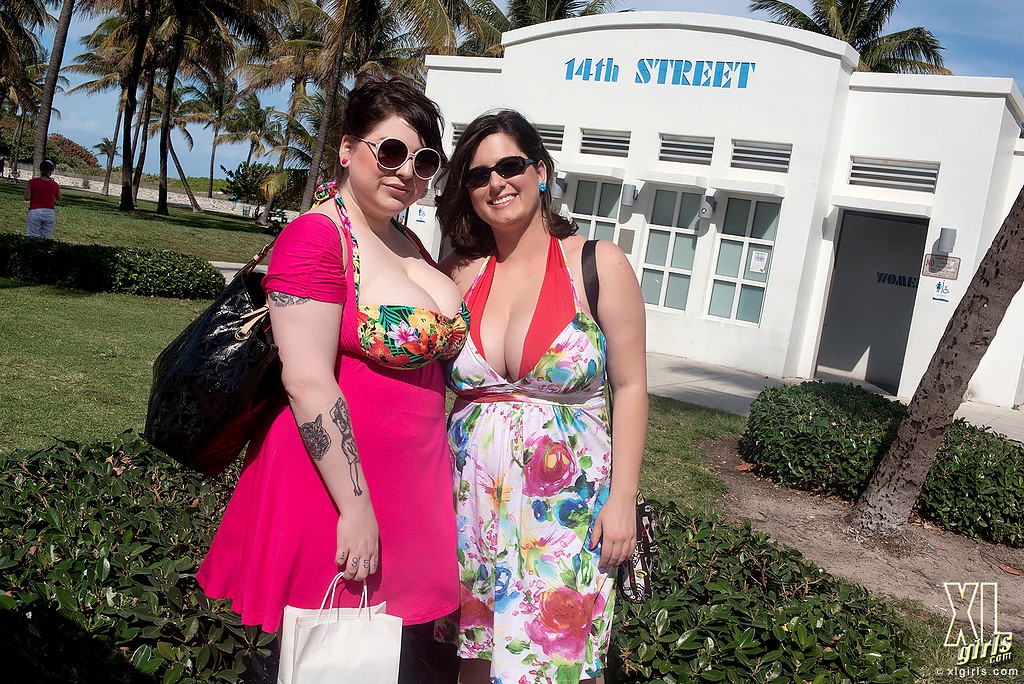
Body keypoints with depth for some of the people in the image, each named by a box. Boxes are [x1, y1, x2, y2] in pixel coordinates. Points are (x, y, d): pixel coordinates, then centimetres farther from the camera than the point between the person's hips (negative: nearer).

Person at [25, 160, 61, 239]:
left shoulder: (32, 183, -6)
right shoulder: (55, 185, -3)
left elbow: (27, 198, -4)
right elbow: (59, 199, 12)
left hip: (35, 212, -2)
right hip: (49, 212, 2)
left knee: (33, 238, 1)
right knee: (47, 238, 6)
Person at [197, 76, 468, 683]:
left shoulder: (408, 246, 11)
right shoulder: (316, 238, -14)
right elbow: (308, 382, -21)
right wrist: (356, 508, -21)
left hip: (414, 490, 8)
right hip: (335, 484, -8)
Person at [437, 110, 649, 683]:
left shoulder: (598, 264, -5)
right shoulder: (459, 272, 5)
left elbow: (630, 386, -4)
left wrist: (622, 500, -7)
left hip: (567, 507, -3)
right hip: (473, 499, 4)